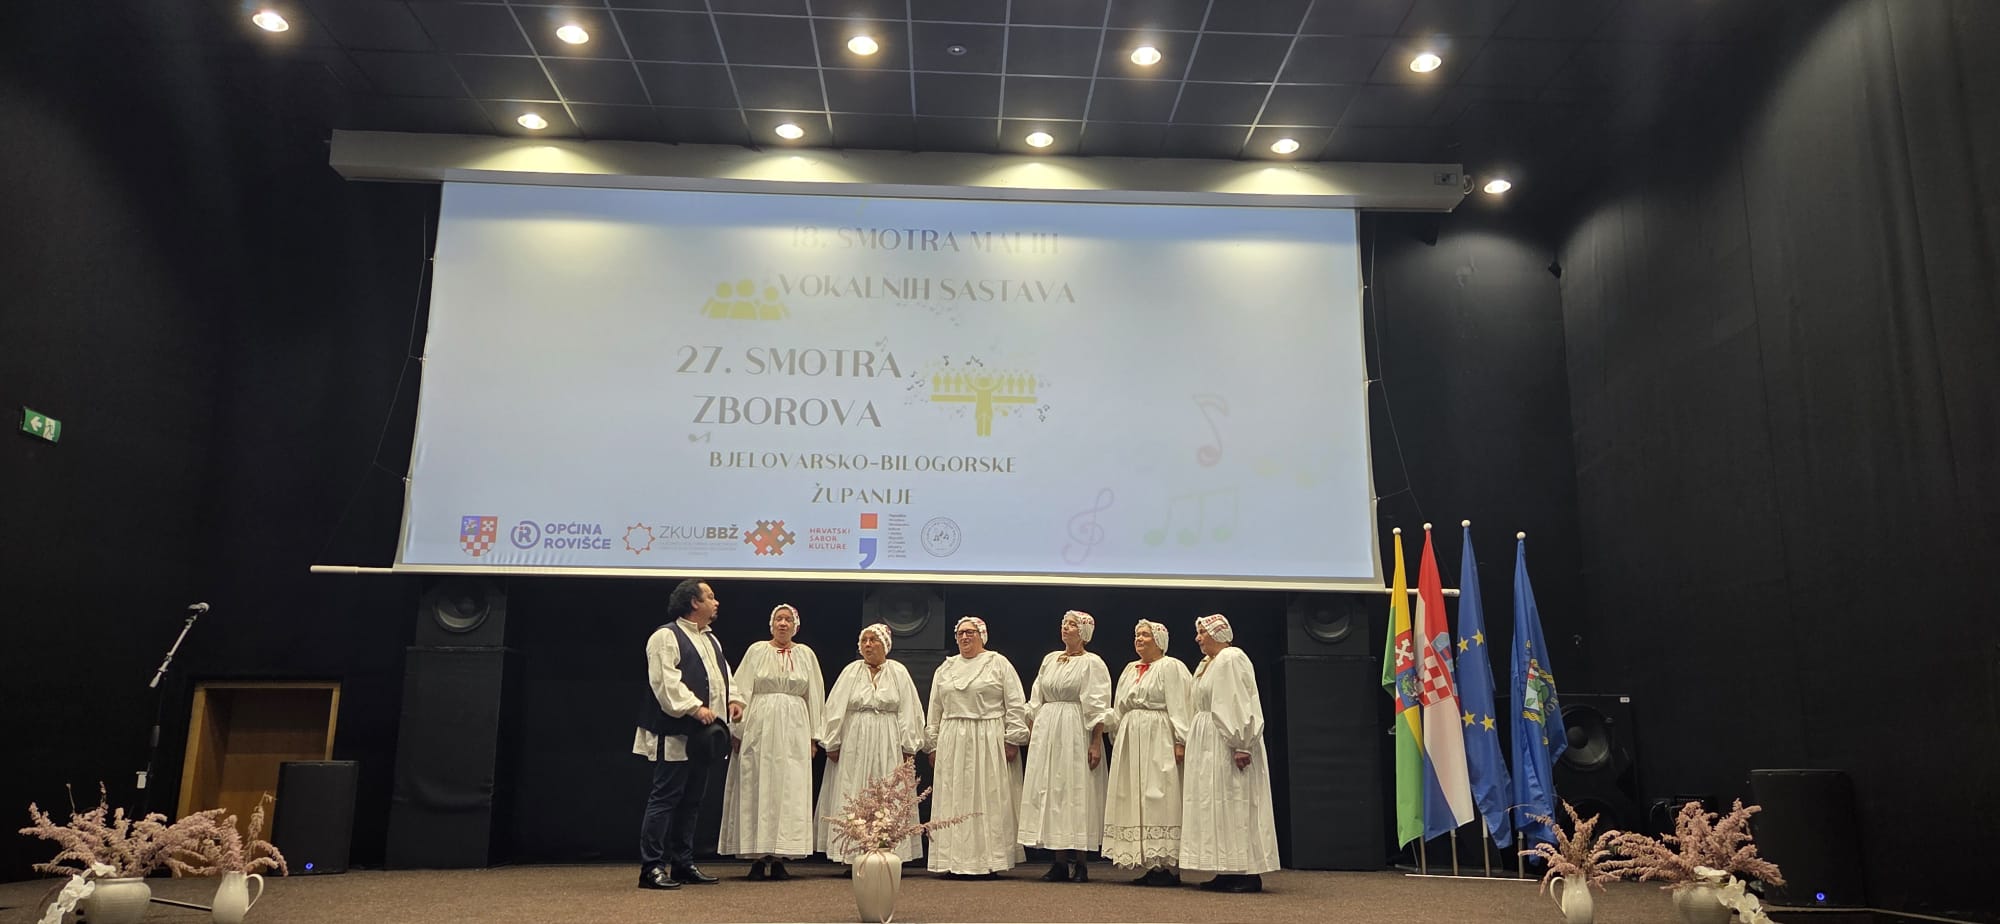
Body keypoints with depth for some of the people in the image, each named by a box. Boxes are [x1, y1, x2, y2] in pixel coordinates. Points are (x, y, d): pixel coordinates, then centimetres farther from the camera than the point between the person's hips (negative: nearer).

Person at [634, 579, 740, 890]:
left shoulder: (711, 639, 21)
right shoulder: (666, 637, -7)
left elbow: (724, 675, 26)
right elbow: (666, 681, -17)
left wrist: (732, 701, 8)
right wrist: (694, 707, -24)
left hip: (701, 735, 9)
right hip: (675, 734, -9)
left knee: (691, 801, 12)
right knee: (665, 798, -7)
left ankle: (683, 864, 20)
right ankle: (651, 867, -3)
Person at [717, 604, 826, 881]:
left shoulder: (806, 655, 10)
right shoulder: (756, 651, 5)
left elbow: (814, 697, 11)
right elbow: (740, 690, 3)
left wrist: (813, 736, 7)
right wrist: (738, 730, -3)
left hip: (793, 729, 1)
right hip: (759, 727, -1)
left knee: (789, 790, -1)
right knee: (757, 788, -2)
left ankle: (780, 858, 3)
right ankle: (757, 859, 2)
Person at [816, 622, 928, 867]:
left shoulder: (898, 672, 5)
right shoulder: (851, 672, 6)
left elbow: (909, 711, 3)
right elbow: (835, 709, 5)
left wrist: (908, 746, -1)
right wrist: (832, 744, 1)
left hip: (888, 747, 0)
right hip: (855, 745, 1)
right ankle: (853, 856, 1)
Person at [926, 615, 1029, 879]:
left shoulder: (999, 664, 3)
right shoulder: (945, 668, 15)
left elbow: (1015, 706, -1)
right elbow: (935, 711, 17)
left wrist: (1012, 740, -9)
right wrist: (933, 745, 11)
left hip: (989, 743, -4)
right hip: (952, 743, 4)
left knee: (988, 800, -2)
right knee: (955, 802, 2)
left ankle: (988, 862, 3)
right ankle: (956, 862, 6)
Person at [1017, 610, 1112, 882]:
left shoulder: (1092, 663, -2)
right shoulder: (1049, 659, 15)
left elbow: (1098, 708, -8)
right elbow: (1035, 702, 16)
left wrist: (1096, 743, -16)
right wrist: (1031, 734, 9)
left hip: (1076, 732, -6)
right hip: (1046, 732, 6)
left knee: (1077, 791, -5)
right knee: (1050, 791, 4)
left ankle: (1078, 862, 1)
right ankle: (1060, 862, 9)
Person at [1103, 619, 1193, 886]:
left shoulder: (1170, 667, -3)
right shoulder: (1130, 670, 19)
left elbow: (1180, 707, -10)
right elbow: (1119, 709, 20)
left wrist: (1180, 742, -18)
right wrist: (1118, 741, 14)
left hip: (1158, 741, -8)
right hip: (1130, 740, 8)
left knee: (1160, 798, -9)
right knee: (1135, 800, 5)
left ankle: (1168, 868, -6)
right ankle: (1151, 866, 9)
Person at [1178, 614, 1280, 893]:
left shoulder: (1231, 659, -12)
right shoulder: (1206, 663, 16)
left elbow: (1240, 705, -19)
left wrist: (1241, 745, -24)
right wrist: (1187, 742, 14)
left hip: (1228, 744, -10)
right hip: (1208, 745, 10)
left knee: (1235, 804, -8)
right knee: (1214, 805, 8)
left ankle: (1250, 873, -3)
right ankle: (1228, 872, 11)